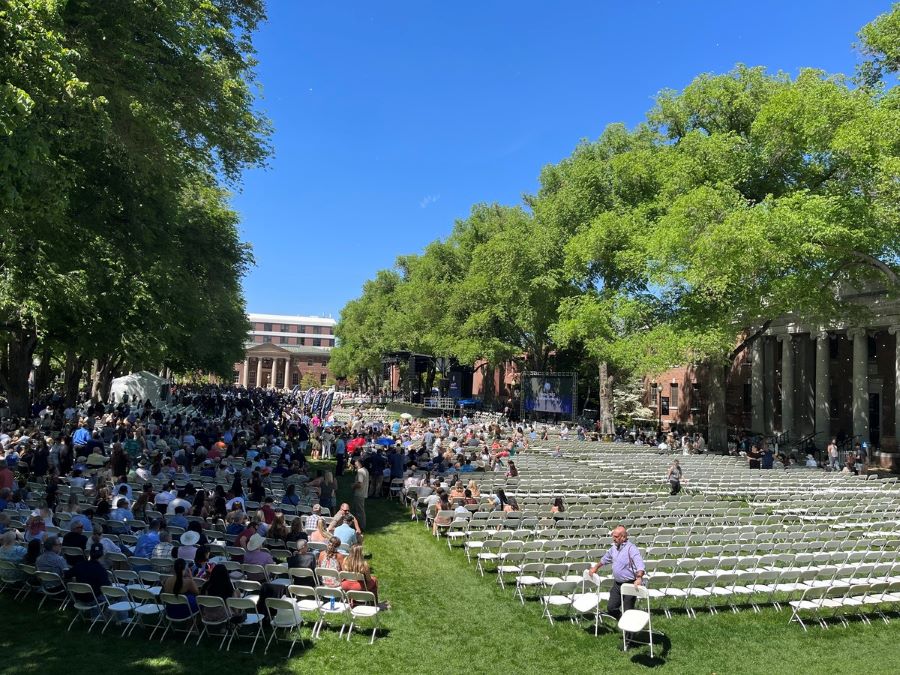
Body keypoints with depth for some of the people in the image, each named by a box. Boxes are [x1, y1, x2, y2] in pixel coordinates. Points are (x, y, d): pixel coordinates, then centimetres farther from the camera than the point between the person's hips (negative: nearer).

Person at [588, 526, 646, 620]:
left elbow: (640, 565, -31)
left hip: (629, 584, -7)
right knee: (611, 608, 11)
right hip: (617, 584, 8)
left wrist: (639, 578, -46)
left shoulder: (631, 548, -19)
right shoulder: (614, 547, 6)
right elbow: (605, 559, 25)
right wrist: (596, 567, 30)